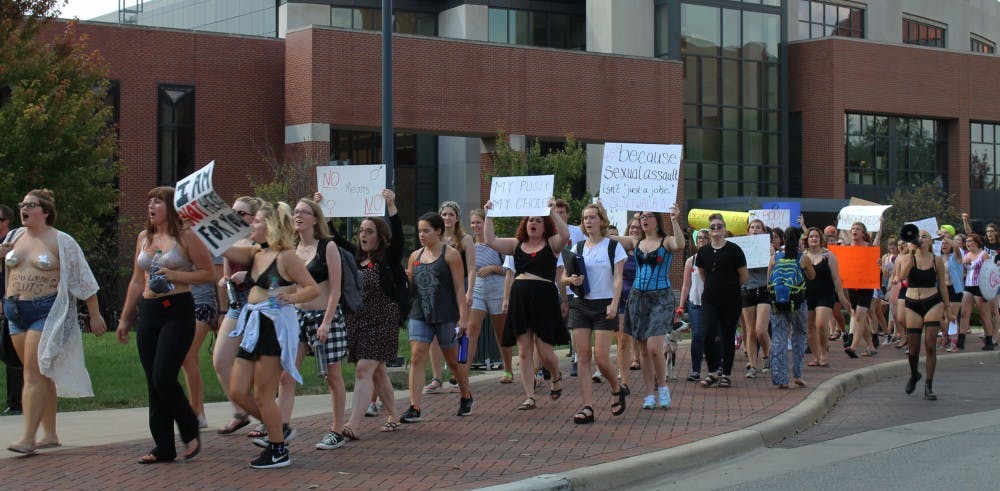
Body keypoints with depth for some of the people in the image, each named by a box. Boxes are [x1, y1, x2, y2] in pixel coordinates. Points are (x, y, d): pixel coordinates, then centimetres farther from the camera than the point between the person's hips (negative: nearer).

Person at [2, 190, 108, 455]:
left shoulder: (61, 242, -4)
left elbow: (83, 280, -3)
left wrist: (95, 315, -4)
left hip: (47, 311, -6)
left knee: (34, 372, -13)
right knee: (41, 373, 9)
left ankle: (28, 438, -16)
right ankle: (49, 434, 14)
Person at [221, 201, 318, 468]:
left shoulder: (286, 256, -9)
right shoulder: (255, 253, 13)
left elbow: (313, 288, -11)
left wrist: (291, 297, -28)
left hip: (275, 326, -8)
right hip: (252, 326, 8)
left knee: (262, 395, -2)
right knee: (238, 392, 7)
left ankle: (279, 451, 13)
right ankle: (275, 428, 29)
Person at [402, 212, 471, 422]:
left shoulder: (450, 254, -4)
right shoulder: (415, 256, 10)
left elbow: (459, 288, -7)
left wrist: (463, 317, -13)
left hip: (445, 316, -4)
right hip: (419, 315, 4)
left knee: (452, 360, 10)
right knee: (416, 358, -10)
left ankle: (466, 397, 34)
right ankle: (414, 408, -12)